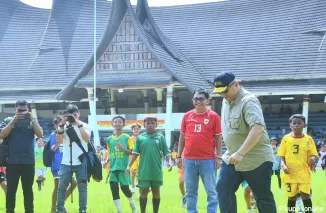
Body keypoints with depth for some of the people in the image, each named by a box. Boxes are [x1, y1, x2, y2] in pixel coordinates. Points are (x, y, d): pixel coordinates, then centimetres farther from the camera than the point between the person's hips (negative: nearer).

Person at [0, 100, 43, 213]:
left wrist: (32, 119, -13)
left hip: (28, 161, 1)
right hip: (12, 161, -1)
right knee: (11, 189, 3)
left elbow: (40, 134, -5)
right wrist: (13, 121, -13)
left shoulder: (32, 122, 9)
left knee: (28, 189, 7)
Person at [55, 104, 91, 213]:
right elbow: (59, 141, -5)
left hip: (81, 162, -1)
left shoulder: (84, 125, 3)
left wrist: (79, 124, -18)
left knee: (82, 187, 1)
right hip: (66, 162, 1)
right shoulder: (63, 126, 6)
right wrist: (62, 125, -11)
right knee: (61, 186, 2)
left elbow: (87, 139, -14)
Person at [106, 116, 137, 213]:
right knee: (114, 189, -2)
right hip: (113, 168, 4)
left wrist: (123, 149, -18)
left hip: (123, 167, -4)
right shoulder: (109, 139, 9)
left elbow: (133, 152, -4)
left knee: (124, 188, -2)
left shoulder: (127, 137, -2)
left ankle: (133, 205, 27)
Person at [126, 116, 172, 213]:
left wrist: (169, 162, -13)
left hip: (157, 171, 1)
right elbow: (135, 153, 5)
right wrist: (129, 166, 0)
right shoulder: (140, 137, 2)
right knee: (143, 192, 4)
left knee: (156, 192, 9)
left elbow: (166, 153, 3)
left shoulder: (161, 137, 2)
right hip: (144, 171, -1)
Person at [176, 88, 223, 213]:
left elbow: (218, 138, 2)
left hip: (208, 160, -3)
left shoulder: (213, 116, 0)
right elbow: (182, 137, 13)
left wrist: (219, 157, -3)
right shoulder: (187, 116, 8)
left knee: (211, 191, -1)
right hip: (189, 160, 3)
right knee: (190, 192, 8)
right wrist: (179, 156, 10)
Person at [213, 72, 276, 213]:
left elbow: (258, 128, -35)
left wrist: (240, 153, -41)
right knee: (223, 189, 0)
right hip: (231, 158, 8)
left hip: (257, 159, -8)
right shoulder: (226, 101, 7)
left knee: (263, 198, 1)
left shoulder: (248, 101, -21)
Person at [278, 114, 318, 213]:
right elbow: (282, 156, 3)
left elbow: (314, 155, 3)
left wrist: (313, 159, -20)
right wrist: (283, 166, -16)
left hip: (304, 174, 0)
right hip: (290, 174, 1)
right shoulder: (286, 138, 0)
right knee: (292, 197, 6)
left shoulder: (309, 139, 0)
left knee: (305, 195, -8)